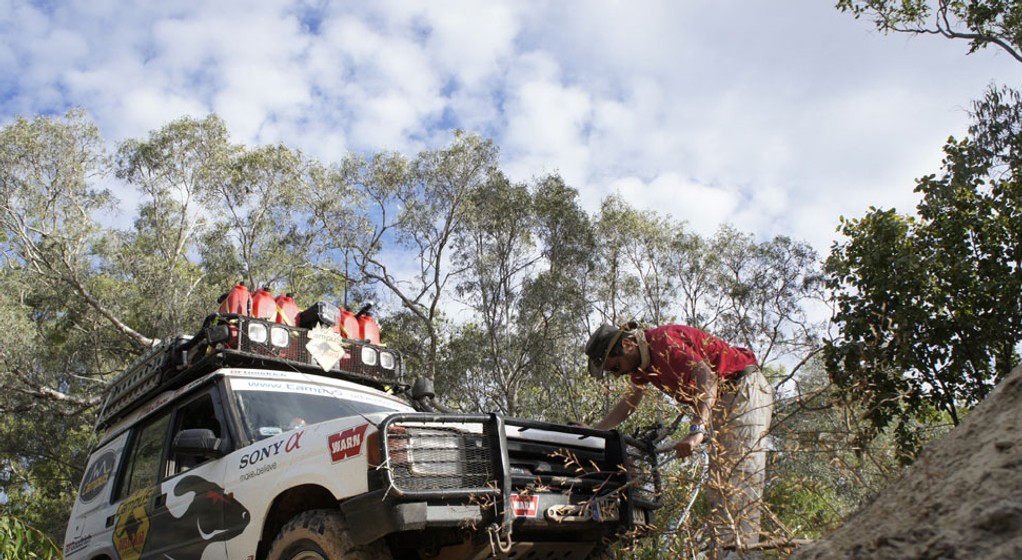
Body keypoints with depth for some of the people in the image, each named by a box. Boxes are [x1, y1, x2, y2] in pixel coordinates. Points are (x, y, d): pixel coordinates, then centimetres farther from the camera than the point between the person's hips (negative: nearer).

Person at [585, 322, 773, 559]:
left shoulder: (663, 340, -22)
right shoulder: (641, 362, 9)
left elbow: (707, 377, -35)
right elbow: (629, 403, 24)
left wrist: (697, 430, -43)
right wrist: (594, 430, 20)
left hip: (745, 389, -10)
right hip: (721, 401, 10)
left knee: (739, 476, -18)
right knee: (718, 484, 5)